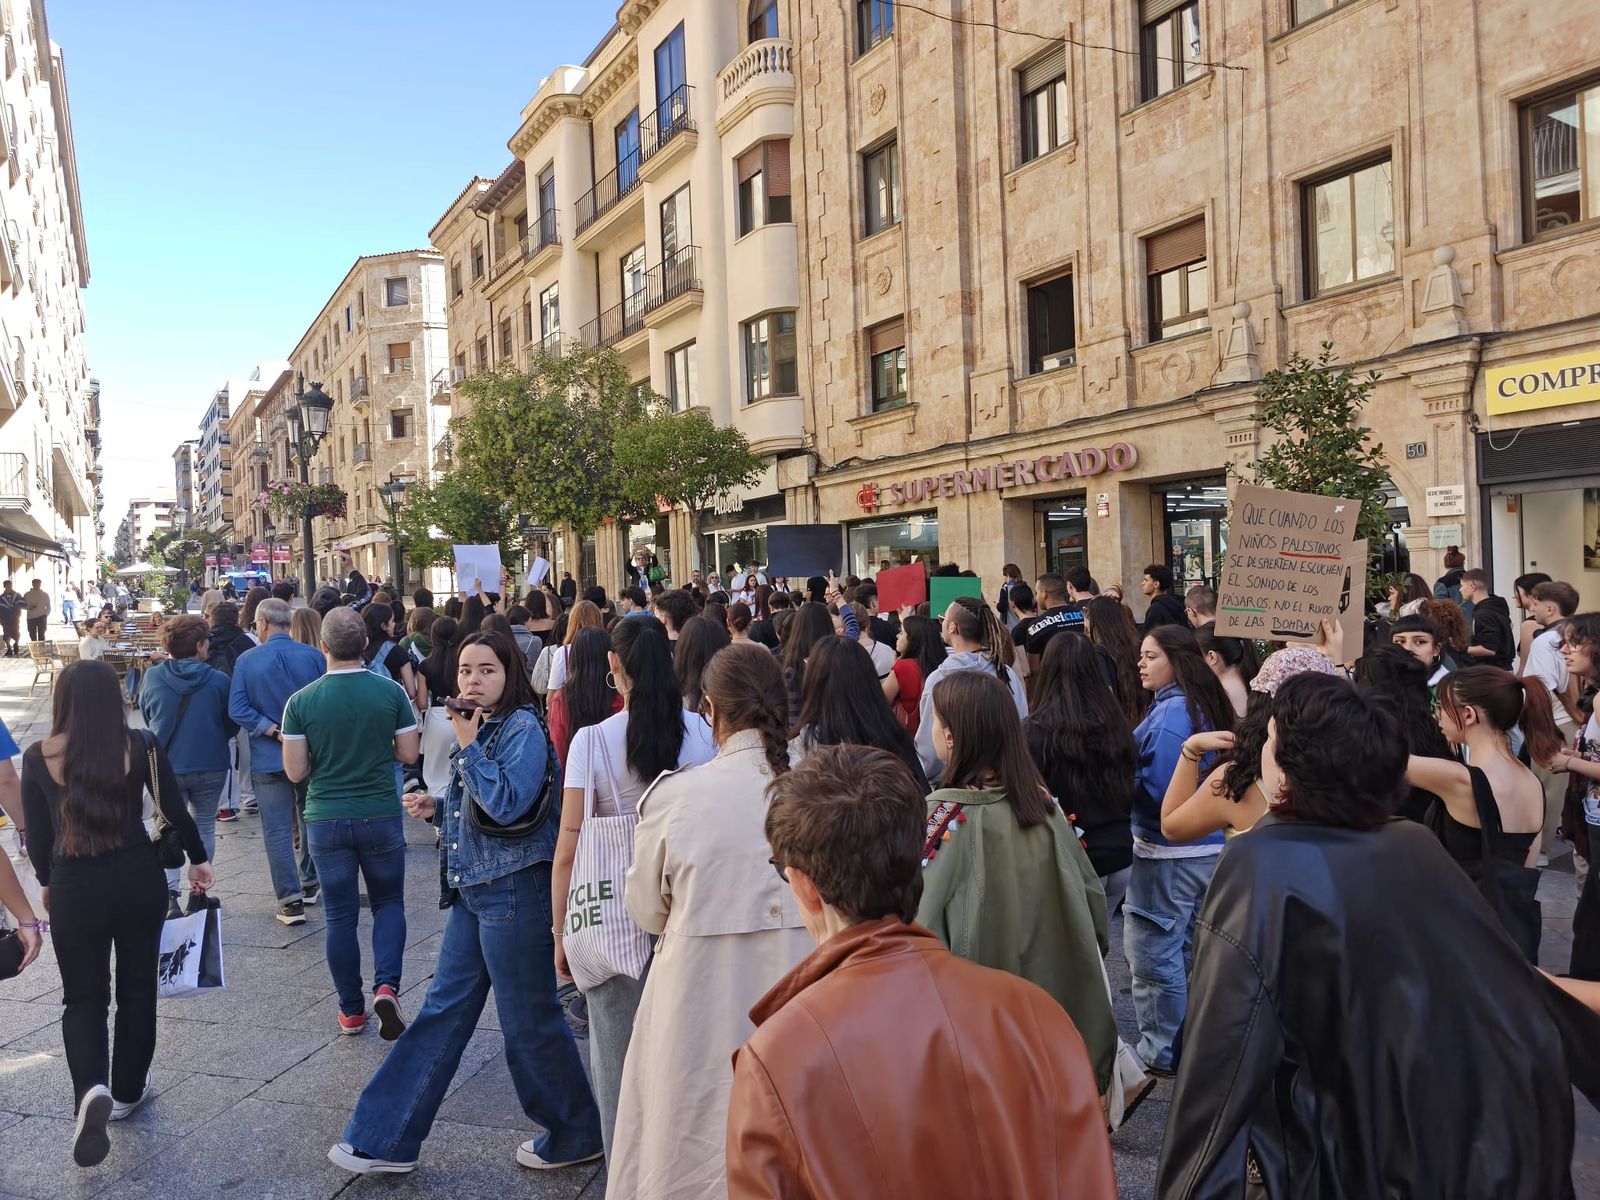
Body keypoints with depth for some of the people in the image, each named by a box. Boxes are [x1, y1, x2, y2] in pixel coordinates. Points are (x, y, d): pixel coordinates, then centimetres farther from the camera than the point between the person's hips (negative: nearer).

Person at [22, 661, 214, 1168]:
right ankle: (127, 1090, 30)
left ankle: (91, 1090, -11)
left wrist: (46, 882, 20)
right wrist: (197, 859, 15)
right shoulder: (142, 746, -6)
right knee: (136, 987, 17)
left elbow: (36, 834, 2)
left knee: (83, 995, 12)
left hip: (74, 886, 0)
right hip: (139, 877, 0)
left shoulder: (38, 758, -5)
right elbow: (175, 811, -1)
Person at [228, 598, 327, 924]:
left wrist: (274, 732, -12)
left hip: (269, 758, -2)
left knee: (277, 830, 3)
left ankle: (291, 901, 1)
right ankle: (310, 883, 33)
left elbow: (237, 710, -13)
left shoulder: (247, 660, -8)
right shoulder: (313, 656, -7)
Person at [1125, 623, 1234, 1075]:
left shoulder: (1170, 713, -20)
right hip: (1210, 847, 10)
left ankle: (1161, 1051, 13)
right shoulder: (1206, 706, 9)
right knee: (1191, 950, 20)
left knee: (1153, 953, 2)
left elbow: (1155, 787, -23)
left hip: (1169, 854, -10)